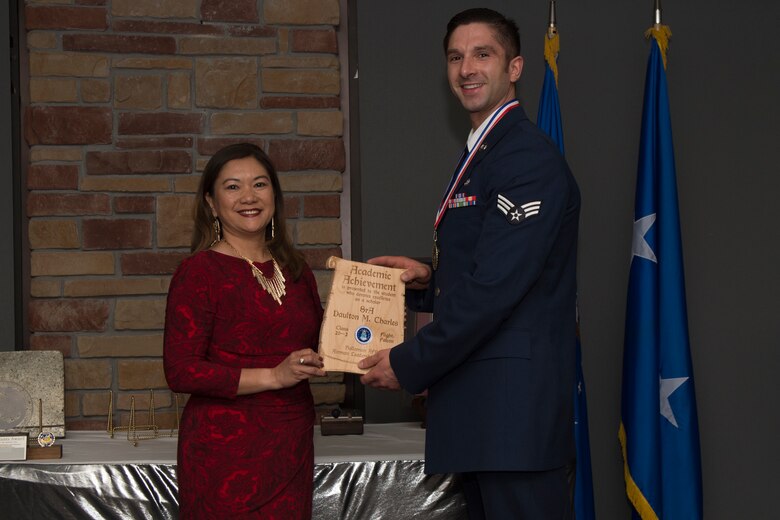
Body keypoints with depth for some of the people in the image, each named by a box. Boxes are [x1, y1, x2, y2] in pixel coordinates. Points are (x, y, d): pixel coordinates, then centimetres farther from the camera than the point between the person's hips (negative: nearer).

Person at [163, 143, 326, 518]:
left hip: (293, 446, 6)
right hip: (227, 451, -6)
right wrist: (274, 377, -18)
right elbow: (180, 371, -14)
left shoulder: (295, 270, 13)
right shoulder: (199, 272, -7)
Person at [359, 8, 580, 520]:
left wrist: (408, 364, -12)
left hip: (513, 404, -10)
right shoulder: (481, 155, 20)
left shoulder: (529, 158, -13)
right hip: (479, 406, 10)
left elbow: (495, 289, -19)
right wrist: (427, 279, 7)